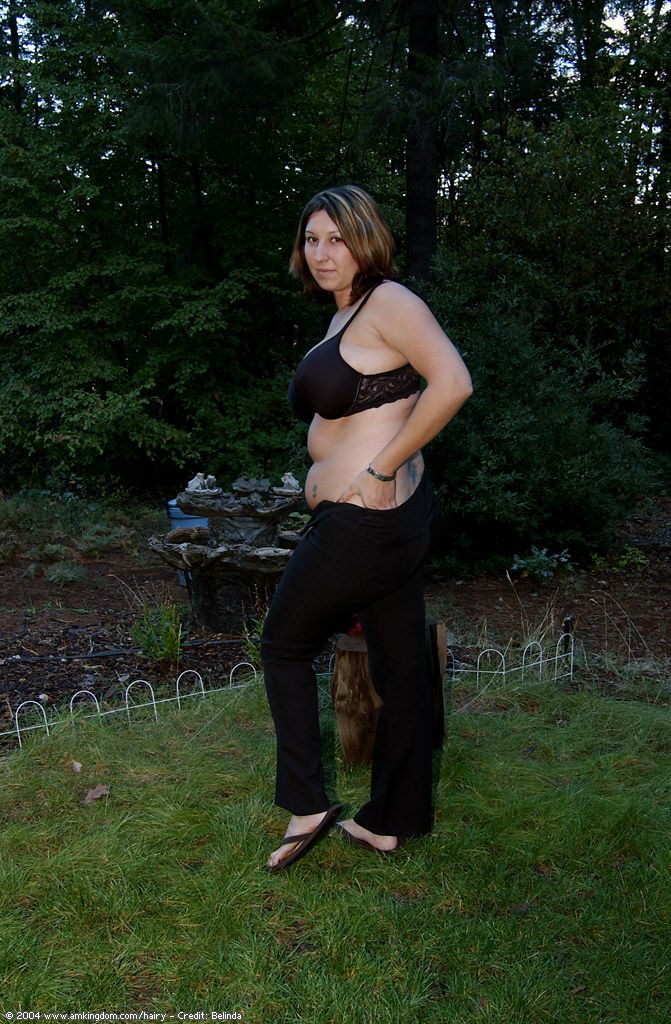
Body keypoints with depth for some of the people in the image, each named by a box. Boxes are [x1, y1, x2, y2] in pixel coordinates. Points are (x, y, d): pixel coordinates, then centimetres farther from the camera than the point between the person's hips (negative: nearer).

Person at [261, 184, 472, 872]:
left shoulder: (387, 301, -11)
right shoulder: (345, 318, 18)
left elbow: (452, 383, -25)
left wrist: (379, 469, -20)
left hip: (364, 520, -10)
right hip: (397, 519, 10)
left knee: (284, 645, 9)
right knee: (400, 669, 14)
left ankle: (306, 806, 17)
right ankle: (390, 822, 29)